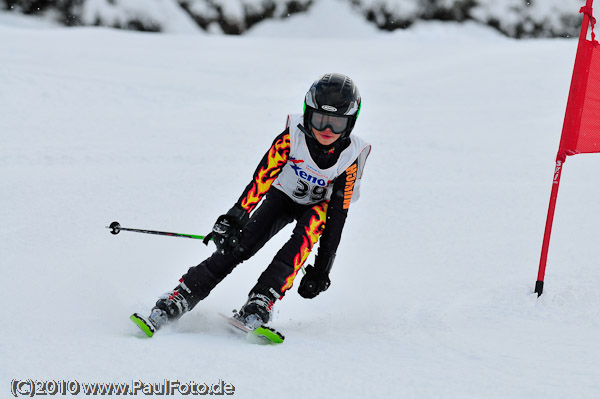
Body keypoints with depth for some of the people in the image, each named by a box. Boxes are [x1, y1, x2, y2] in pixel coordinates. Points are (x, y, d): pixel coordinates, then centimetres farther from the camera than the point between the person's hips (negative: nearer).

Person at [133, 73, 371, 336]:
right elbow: (261, 178, -36)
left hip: (317, 206, 0)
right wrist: (234, 220, -49)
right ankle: (177, 301, -21)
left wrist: (323, 266, -25)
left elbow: (338, 215, -23)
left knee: (313, 222, -34)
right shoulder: (292, 137, -29)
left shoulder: (350, 157, -26)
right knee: (240, 242, -22)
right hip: (282, 196, 0)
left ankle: (260, 304, -40)